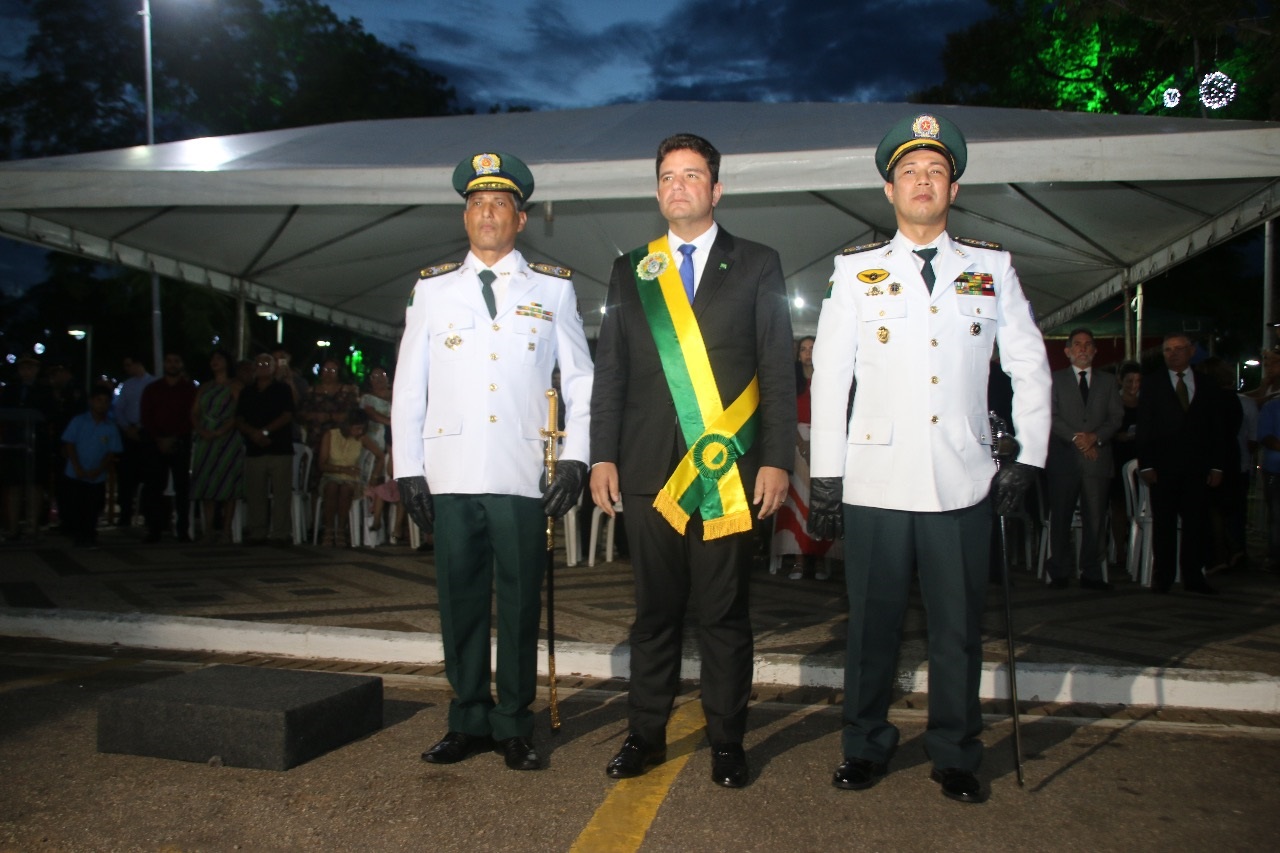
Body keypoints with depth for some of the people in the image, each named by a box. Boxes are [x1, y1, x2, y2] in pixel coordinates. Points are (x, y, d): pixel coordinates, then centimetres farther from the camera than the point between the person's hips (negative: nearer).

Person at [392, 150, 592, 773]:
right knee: (460, 600, 7)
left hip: (523, 477, -1)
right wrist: (407, 469, 5)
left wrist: (575, 457, -1)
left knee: (520, 604, 3)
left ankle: (514, 726, 17)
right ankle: (469, 721, 21)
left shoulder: (553, 288, 9)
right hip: (451, 476, 2)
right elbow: (408, 386, 11)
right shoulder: (432, 288, 12)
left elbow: (581, 379, 9)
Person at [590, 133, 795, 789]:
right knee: (655, 610, 10)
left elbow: (779, 370, 2)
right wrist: (602, 456, 3)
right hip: (649, 468, 2)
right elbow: (609, 370, 11)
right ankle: (646, 735, 22)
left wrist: (777, 459, -6)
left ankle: (726, 741, 18)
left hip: (728, 469, -2)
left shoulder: (757, 265, 7)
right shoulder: (631, 270, 13)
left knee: (724, 614, 5)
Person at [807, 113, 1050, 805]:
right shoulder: (857, 271, 6)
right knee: (872, 624, 6)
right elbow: (828, 376, 4)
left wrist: (1031, 458, 6)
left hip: (964, 484, 1)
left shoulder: (991, 268, 10)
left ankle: (956, 758, 24)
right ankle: (866, 748, 23)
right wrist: (825, 476, 0)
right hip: (876, 482, -1)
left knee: (958, 629, 8)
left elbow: (1030, 367, 13)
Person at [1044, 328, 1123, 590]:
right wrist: (1075, 437, -12)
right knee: (1061, 517, -1)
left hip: (1097, 458, 2)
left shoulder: (1107, 381, 17)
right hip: (1063, 458, -2)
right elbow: (1051, 417, 0)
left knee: (1096, 518, -1)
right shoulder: (1054, 379, 9)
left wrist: (1095, 436, -9)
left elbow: (1116, 417, 8)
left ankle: (1091, 573, 6)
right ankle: (1061, 572, 5)